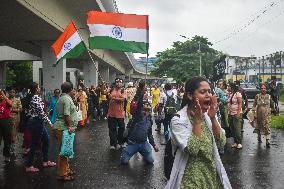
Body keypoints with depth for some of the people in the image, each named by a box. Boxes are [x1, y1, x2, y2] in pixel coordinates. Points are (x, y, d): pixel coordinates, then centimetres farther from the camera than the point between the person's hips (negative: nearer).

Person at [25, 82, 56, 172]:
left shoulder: (32, 98, 10)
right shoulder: (37, 98, -18)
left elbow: (29, 111, 14)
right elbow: (41, 113, -22)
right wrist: (49, 123, -15)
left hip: (35, 122, 10)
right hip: (37, 123, -10)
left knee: (46, 140, 18)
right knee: (34, 144, -1)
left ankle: (45, 161, 26)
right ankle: (28, 166, 9)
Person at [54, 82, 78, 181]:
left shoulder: (62, 98, 17)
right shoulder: (67, 99, -16)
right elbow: (66, 115, -22)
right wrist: (69, 126, -20)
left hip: (64, 128, 11)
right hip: (64, 129, -11)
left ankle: (66, 169, 31)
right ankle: (62, 174, 0)